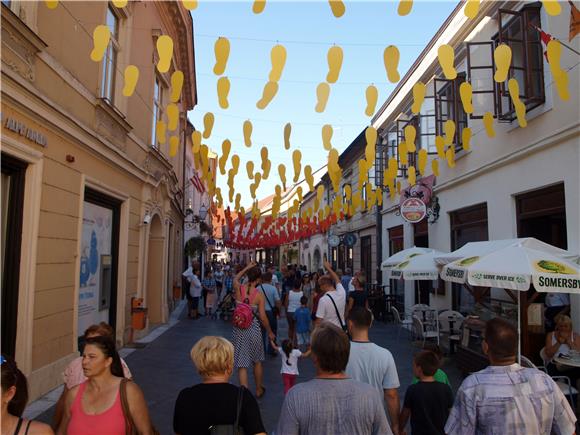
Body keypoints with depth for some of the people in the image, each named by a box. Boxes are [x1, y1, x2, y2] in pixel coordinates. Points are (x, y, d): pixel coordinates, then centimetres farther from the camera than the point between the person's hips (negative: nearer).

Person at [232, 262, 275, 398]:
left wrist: (247, 267, 23)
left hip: (239, 329, 1)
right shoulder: (259, 295, -12)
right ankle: (259, 390, 36)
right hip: (253, 328, -1)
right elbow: (262, 317, -11)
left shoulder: (238, 288, -7)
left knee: (242, 365, 5)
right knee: (257, 362, 20)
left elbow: (235, 279, 18)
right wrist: (270, 332, 2)